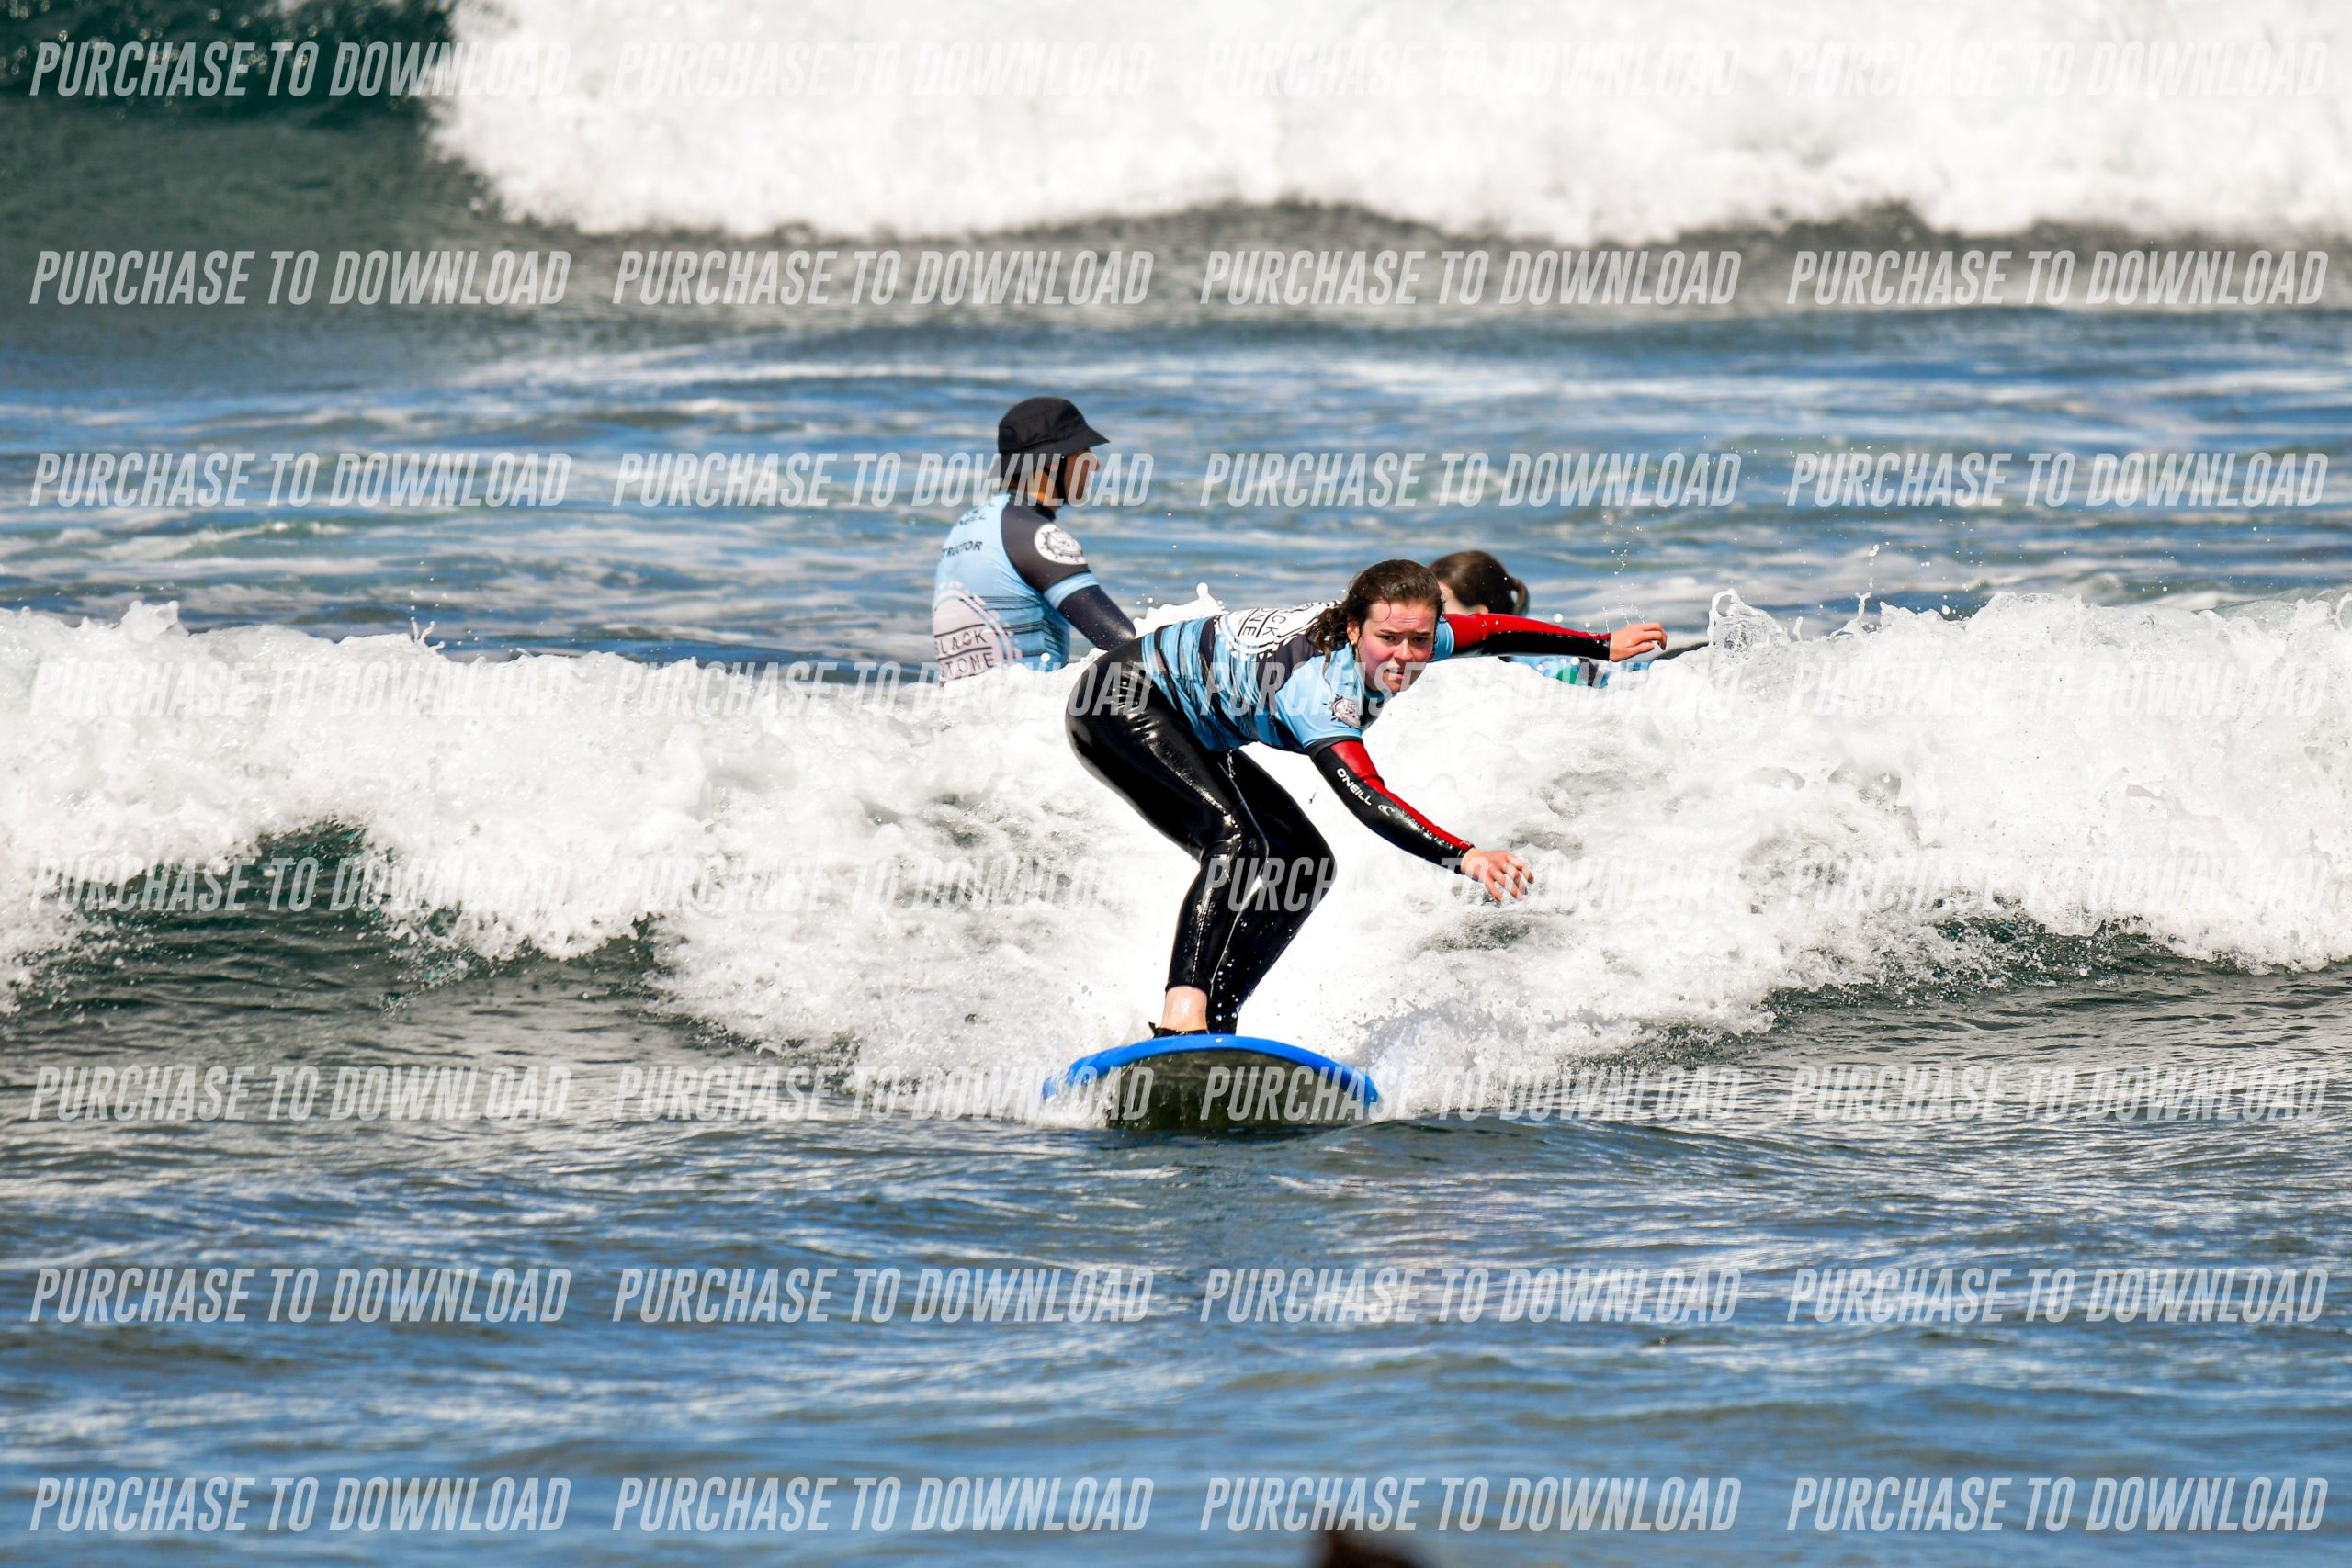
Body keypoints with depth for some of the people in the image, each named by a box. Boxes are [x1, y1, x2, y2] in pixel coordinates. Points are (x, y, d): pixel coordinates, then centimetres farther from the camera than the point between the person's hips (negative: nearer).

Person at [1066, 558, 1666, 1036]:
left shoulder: (1410, 641, -11)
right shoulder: (1318, 683, -37)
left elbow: (1491, 631, 9)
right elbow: (1364, 794, -50)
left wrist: (1602, 646, 18)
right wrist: (1464, 857, -62)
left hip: (1189, 735, 10)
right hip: (1119, 704, -10)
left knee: (1301, 865, 2)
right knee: (1236, 840, -32)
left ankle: (1213, 1024, -2)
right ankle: (1180, 1019, -43)